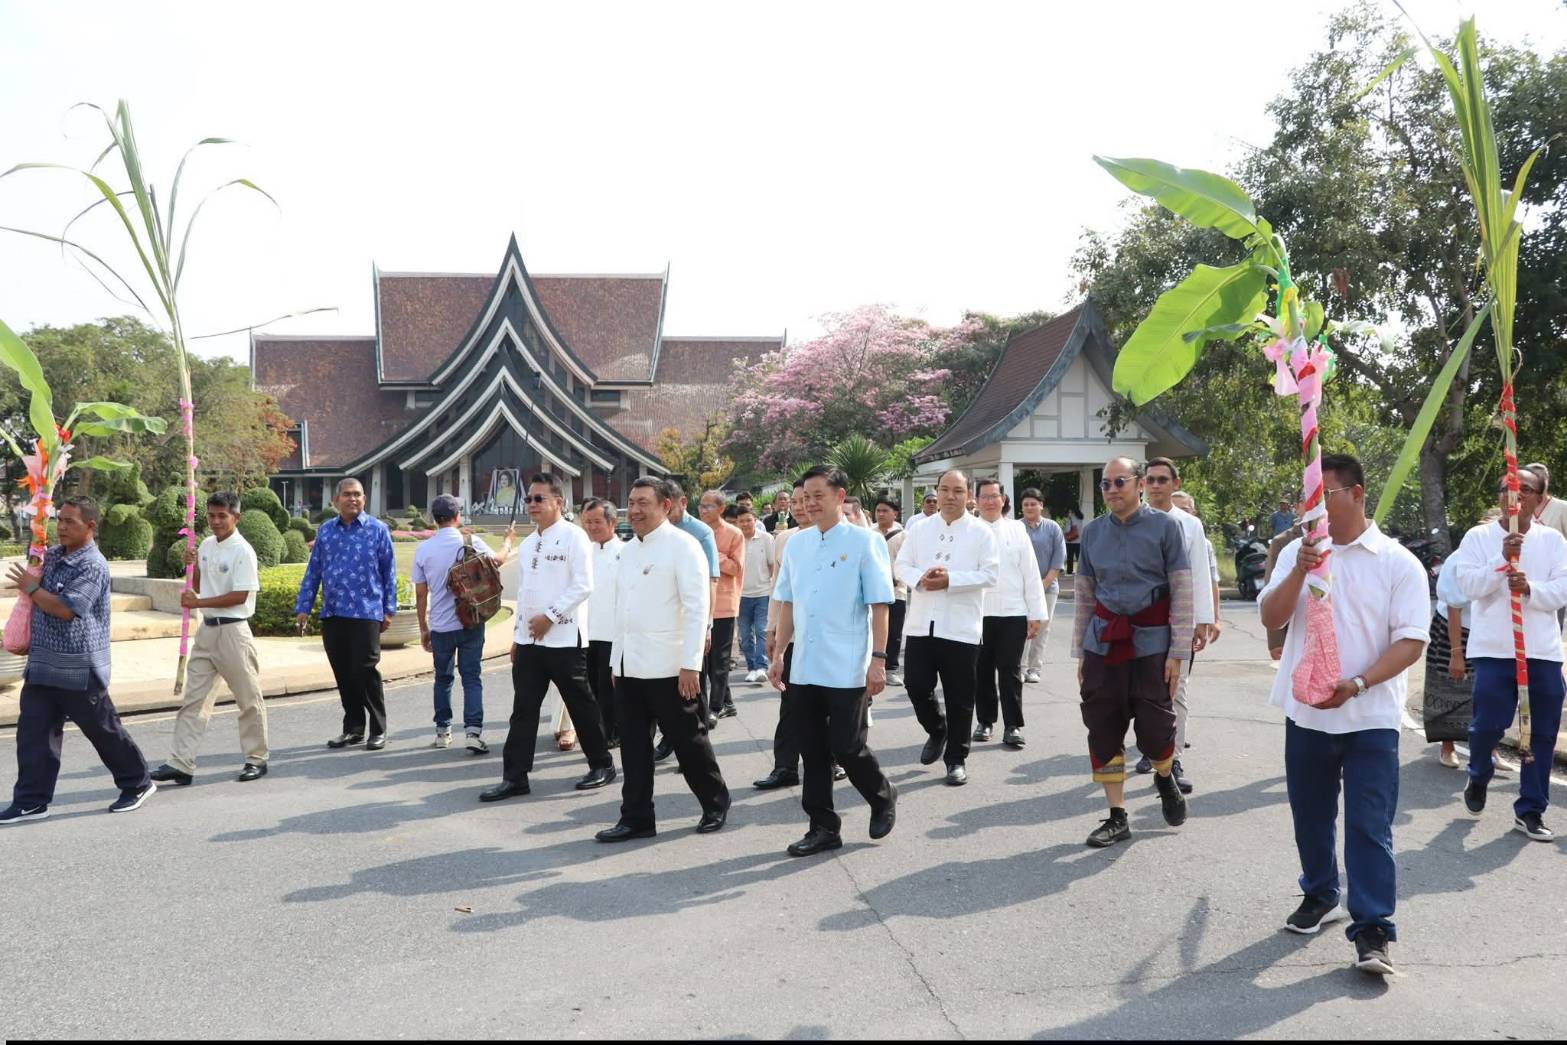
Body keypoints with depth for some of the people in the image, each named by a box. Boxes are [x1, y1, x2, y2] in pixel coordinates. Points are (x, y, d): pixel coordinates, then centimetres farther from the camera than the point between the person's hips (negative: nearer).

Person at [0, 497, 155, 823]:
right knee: (33, 731, 3)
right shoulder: (52, 556, 11)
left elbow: (65, 608, -23)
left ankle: (137, 783, 22)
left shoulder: (93, 565, -17)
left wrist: (31, 588, -12)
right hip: (43, 664, 8)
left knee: (103, 729, 5)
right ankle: (31, 801, 9)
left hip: (79, 667, -8)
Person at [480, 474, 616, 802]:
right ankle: (515, 777, 8)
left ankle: (602, 765, 20)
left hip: (564, 638, -7)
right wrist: (518, 634, 16)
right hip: (529, 639, 7)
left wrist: (549, 616, -17)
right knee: (523, 709, 5)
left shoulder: (573, 536, -8)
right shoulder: (526, 544, 14)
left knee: (581, 705, 5)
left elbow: (583, 585, -15)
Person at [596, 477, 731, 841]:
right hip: (629, 666, 7)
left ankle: (715, 803, 24)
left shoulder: (682, 546, -9)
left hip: (668, 667, -7)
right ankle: (636, 818, 17)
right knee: (633, 744, 9)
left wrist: (691, 664, -19)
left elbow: (697, 608, -15)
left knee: (688, 740, 5)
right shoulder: (629, 549, 14)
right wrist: (616, 659, 15)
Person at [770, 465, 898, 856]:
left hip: (847, 669, -5)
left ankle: (883, 798, 27)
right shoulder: (797, 544, 8)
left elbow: (879, 605, -8)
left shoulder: (864, 542, -6)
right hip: (805, 669, 5)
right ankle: (823, 827, 21)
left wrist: (878, 659, -13)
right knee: (813, 751, 9)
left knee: (846, 747, -1)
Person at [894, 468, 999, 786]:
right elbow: (901, 564, 8)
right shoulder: (921, 529, 9)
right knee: (917, 686, 3)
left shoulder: (981, 532, -1)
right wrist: (920, 578, -14)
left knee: (959, 698, 4)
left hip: (961, 627, -3)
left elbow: (990, 574, -8)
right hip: (921, 623, 3)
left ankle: (957, 758, 17)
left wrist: (950, 580, -18)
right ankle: (936, 731, 32)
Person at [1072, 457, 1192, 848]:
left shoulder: (1165, 527, -3)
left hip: (1151, 641, -3)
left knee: (1154, 728, -2)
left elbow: (1182, 592, -4)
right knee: (1103, 731, 3)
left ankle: (1165, 778, 32)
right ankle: (1116, 817, 14)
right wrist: (1080, 652, 11)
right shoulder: (1093, 532, 8)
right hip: (1104, 641, 4)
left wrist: (1178, 652, -8)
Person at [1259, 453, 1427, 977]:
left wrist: (1358, 684, -21)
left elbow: (1411, 640, -9)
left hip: (1370, 717, -4)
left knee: (1369, 826, -5)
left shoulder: (1398, 563, -4)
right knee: (1310, 814, 16)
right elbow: (1271, 617, -4)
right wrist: (1300, 572, -20)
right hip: (1306, 713, 4)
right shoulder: (1298, 552, 5)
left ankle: (1373, 931, 1)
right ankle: (1320, 896, 36)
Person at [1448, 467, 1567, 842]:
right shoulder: (1479, 537, 2)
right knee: (1488, 725, -4)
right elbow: (1469, 584, -7)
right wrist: (1503, 560, -19)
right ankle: (1478, 778, 28)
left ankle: (1530, 810, 16)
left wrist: (1530, 588, -19)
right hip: (1494, 649, -2)